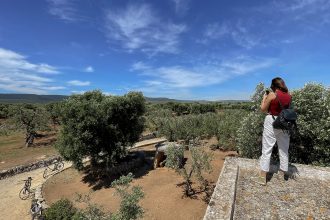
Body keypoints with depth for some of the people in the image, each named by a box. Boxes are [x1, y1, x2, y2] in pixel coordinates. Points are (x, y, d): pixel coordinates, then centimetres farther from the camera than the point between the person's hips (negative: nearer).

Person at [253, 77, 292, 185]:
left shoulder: (272, 94, -10)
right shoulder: (288, 95, 6)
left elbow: (263, 109, -5)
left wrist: (264, 97, 8)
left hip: (272, 122, -5)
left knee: (267, 149, 0)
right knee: (284, 149, 17)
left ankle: (263, 177, 4)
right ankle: (284, 172, 32)